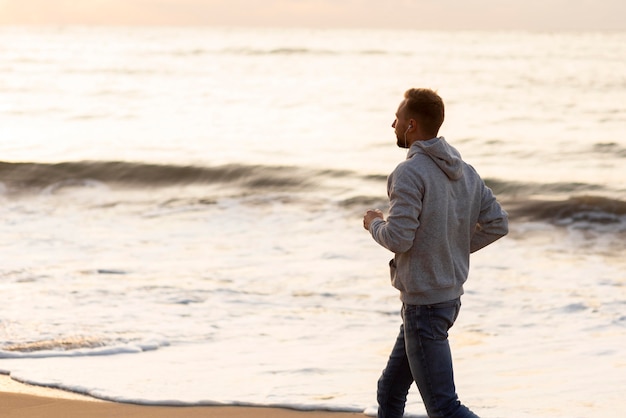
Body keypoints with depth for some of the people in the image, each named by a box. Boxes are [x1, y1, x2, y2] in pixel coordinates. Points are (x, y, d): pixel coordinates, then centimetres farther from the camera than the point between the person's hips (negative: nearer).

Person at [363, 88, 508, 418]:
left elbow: (398, 239, -24)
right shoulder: (464, 171, 6)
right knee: (390, 391, 21)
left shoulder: (409, 173, -19)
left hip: (423, 306, -9)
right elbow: (497, 224, 6)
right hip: (450, 295, 9)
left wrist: (374, 224, -2)